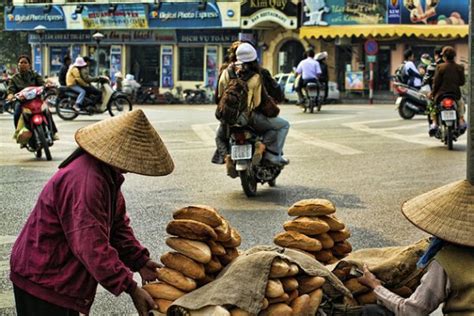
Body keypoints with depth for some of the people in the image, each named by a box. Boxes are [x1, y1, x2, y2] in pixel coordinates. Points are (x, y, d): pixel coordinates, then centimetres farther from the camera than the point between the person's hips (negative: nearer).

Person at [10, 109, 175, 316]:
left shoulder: (108, 175, 4)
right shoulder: (84, 181, -30)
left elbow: (118, 224, 11)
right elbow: (92, 247, -34)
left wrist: (139, 260, -1)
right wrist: (132, 289, -31)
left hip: (64, 277, 10)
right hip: (42, 281, -10)